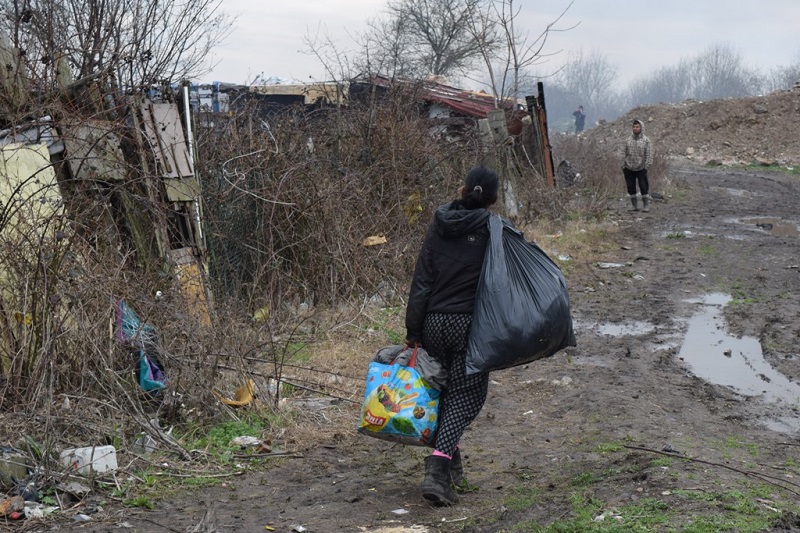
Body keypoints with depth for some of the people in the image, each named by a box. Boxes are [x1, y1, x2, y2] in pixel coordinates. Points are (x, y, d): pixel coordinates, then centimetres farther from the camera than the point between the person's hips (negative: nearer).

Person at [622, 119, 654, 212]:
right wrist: (623, 166, 5)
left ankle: (646, 205, 2)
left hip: (641, 169, -4)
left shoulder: (646, 141, -2)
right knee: (631, 187, 5)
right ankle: (635, 205, 15)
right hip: (629, 169, 4)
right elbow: (625, 154, 11)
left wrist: (646, 166, -13)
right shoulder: (628, 140, 8)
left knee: (644, 187, -5)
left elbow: (649, 155, -5)